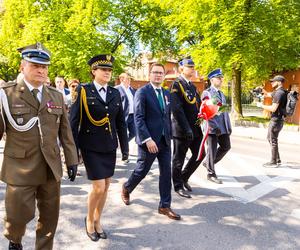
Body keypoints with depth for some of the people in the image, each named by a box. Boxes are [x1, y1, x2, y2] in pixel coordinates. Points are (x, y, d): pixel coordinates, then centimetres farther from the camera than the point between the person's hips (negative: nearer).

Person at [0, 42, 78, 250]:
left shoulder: (56, 96, 8)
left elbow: (65, 131, 8)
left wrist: (72, 160, 6)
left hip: (51, 167, 4)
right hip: (20, 167, -3)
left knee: (50, 216, 12)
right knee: (19, 215, 3)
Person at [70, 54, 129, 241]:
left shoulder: (115, 93, 7)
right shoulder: (83, 91, -6)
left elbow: (121, 122, 10)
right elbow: (74, 122, -8)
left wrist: (125, 146, 8)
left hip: (110, 147, 5)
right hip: (91, 147, -4)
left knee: (106, 186, 11)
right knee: (99, 187, -6)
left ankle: (98, 220, 32)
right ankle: (89, 219, 22)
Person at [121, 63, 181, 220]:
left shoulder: (166, 93, 12)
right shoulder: (142, 92, -8)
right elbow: (138, 118, -15)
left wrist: (169, 136, 11)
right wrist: (148, 139, -20)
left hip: (165, 140, 6)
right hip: (149, 140, -6)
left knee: (166, 173, 5)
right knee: (142, 171, 8)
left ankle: (165, 206, 17)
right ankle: (126, 188, 38)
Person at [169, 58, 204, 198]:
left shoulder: (192, 85, 15)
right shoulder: (176, 84, -11)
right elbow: (176, 109, -20)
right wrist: (186, 129, -23)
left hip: (195, 129, 8)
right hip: (181, 129, -8)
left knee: (200, 155, 12)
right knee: (178, 159, 5)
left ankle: (184, 177, 31)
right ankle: (178, 186, 21)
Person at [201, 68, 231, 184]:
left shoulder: (222, 94, 19)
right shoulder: (206, 93, -6)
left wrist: (229, 126, 16)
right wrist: (214, 126, -19)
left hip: (223, 127, 8)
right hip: (212, 127, -8)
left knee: (226, 146, 11)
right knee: (212, 150, 1)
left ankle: (208, 162, 29)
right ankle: (211, 173, 15)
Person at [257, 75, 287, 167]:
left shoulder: (279, 93, -18)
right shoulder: (278, 92, 13)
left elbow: (273, 108, -24)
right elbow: (267, 95, 29)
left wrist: (261, 105, -10)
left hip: (276, 120, -11)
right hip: (275, 119, 11)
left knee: (273, 141, -2)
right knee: (270, 138, 19)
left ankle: (273, 162, 7)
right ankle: (277, 159, 27)